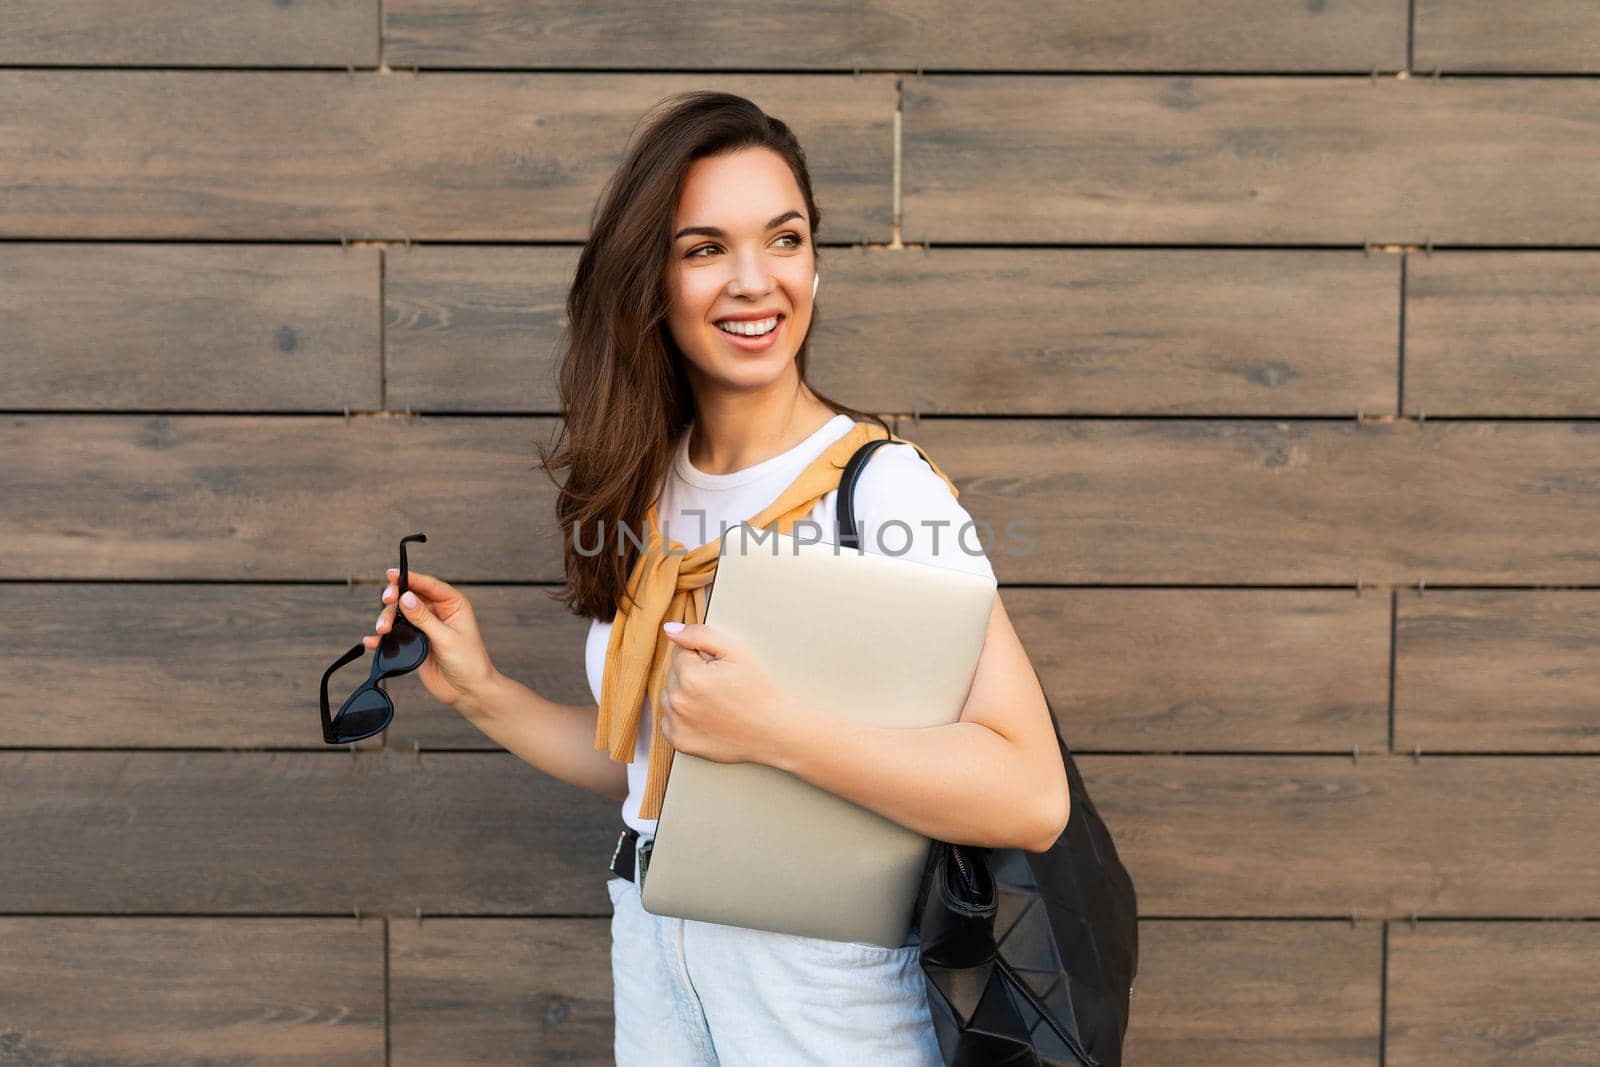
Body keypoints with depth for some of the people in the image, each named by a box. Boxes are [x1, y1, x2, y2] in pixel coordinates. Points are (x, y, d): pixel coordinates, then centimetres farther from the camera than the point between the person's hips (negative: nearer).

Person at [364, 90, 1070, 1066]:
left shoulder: (887, 490, -17)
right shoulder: (645, 491, 1)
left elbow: (1032, 799, -26)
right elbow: (639, 761, 8)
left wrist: (770, 726, -31)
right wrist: (479, 691, 0)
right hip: (654, 957, 5)